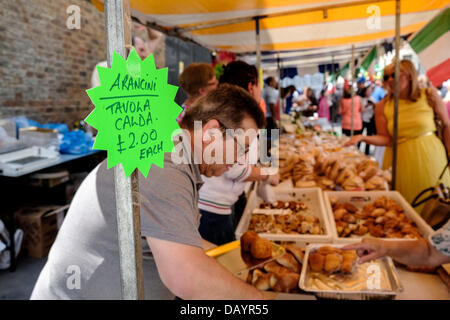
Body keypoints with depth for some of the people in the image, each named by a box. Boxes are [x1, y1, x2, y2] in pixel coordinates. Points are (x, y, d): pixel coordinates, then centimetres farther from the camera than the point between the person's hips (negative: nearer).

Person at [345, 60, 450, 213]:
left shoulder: (429, 97, -4)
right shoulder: (382, 106, -4)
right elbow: (386, 139, -5)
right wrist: (362, 137, -22)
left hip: (430, 156, 0)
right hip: (400, 160, 0)